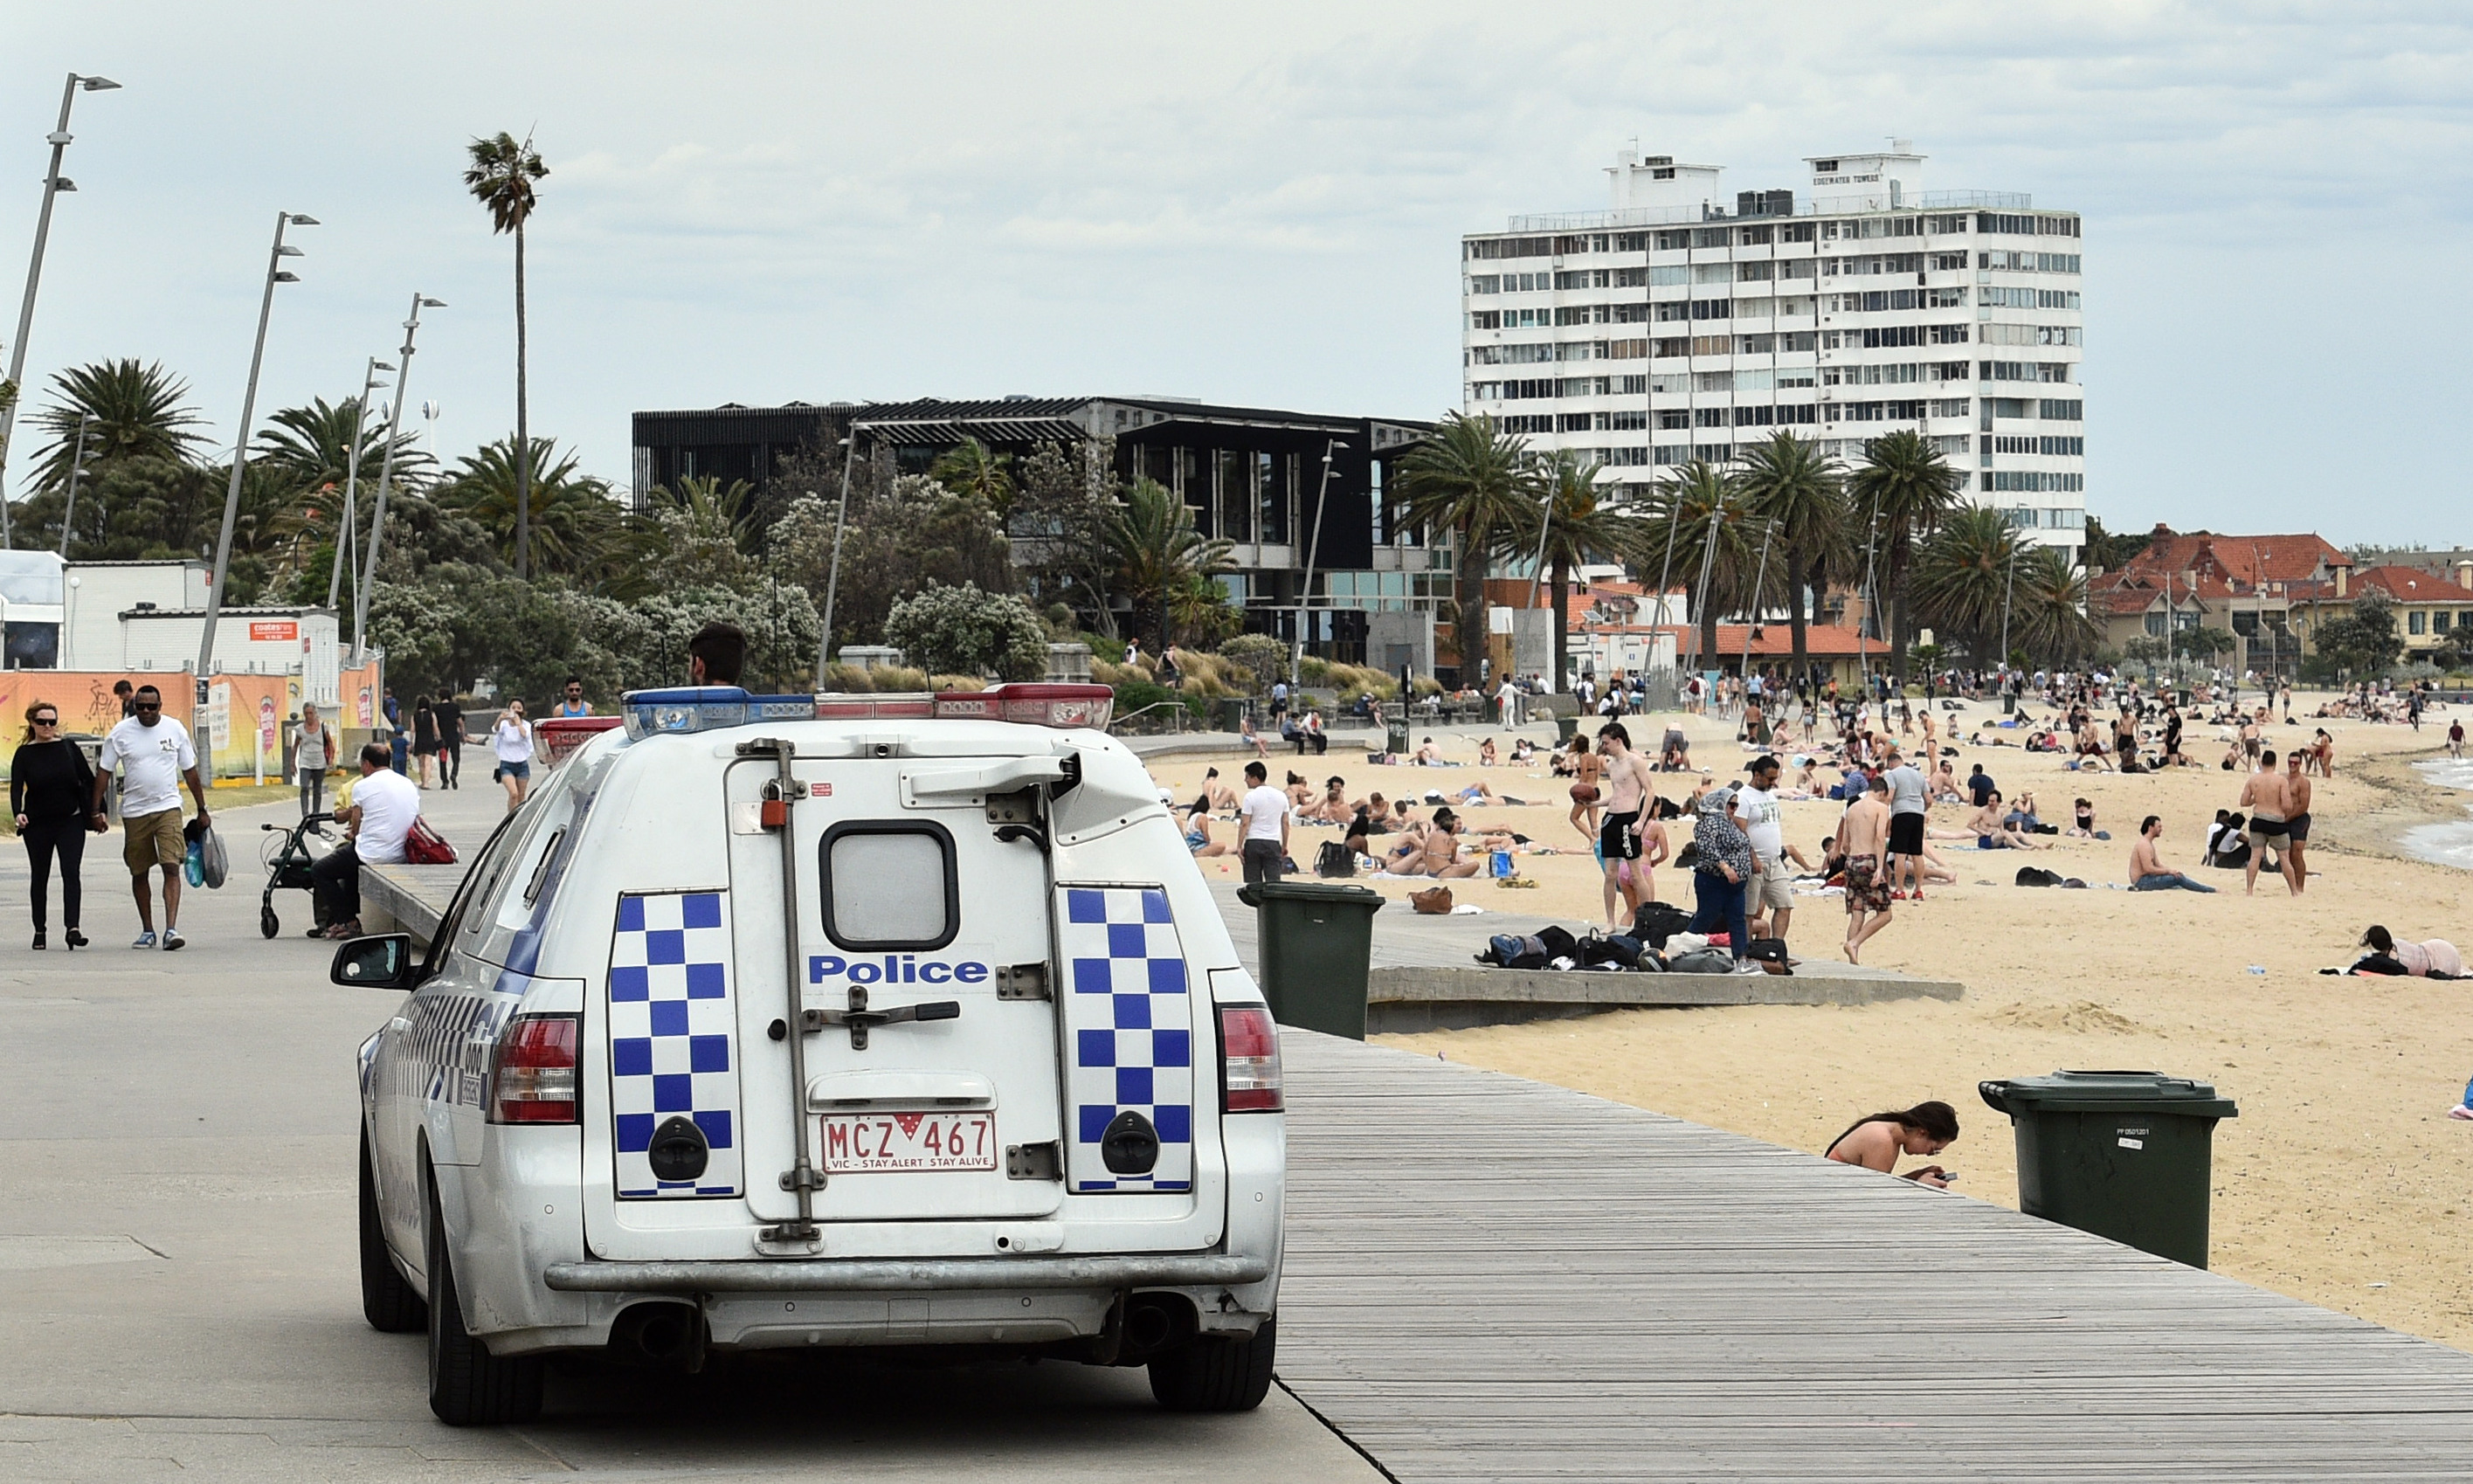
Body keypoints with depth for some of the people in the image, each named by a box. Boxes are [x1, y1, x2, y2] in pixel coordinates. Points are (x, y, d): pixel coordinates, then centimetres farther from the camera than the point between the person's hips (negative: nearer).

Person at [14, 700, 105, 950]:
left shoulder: (69, 748, 2)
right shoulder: (24, 754, -1)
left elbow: (89, 780, 6)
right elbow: (16, 787, -9)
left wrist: (97, 812, 3)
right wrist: (18, 813, -26)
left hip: (71, 821, 0)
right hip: (37, 824, 0)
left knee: (71, 872, -11)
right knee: (40, 876, 8)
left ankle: (72, 927, -18)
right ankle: (39, 930, 17)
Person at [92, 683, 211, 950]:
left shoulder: (175, 730, 2)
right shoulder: (121, 733, 0)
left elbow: (190, 771, 10)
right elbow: (104, 772, 4)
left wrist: (202, 810, 12)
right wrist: (96, 810, -2)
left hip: (168, 808, -1)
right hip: (134, 812, 1)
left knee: (172, 868, -14)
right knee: (139, 873, 9)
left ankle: (171, 929, -20)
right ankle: (147, 931, 22)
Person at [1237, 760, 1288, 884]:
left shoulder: (1251, 797, -7)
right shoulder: (1281, 796, 7)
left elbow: (1245, 824, -9)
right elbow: (1285, 824, 10)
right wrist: (1285, 846, 17)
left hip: (1253, 842, -3)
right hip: (1273, 843, 3)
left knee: (1252, 883, 3)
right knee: (1274, 882, -1)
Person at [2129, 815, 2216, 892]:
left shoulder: (2149, 844, 16)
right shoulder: (2144, 845, -17)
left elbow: (2158, 865, 17)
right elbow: (2148, 869, -24)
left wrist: (2170, 871, -1)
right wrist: (2169, 871, -17)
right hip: (2142, 881, -10)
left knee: (2178, 876, 6)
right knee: (2178, 878, -14)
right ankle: (2210, 890, -12)